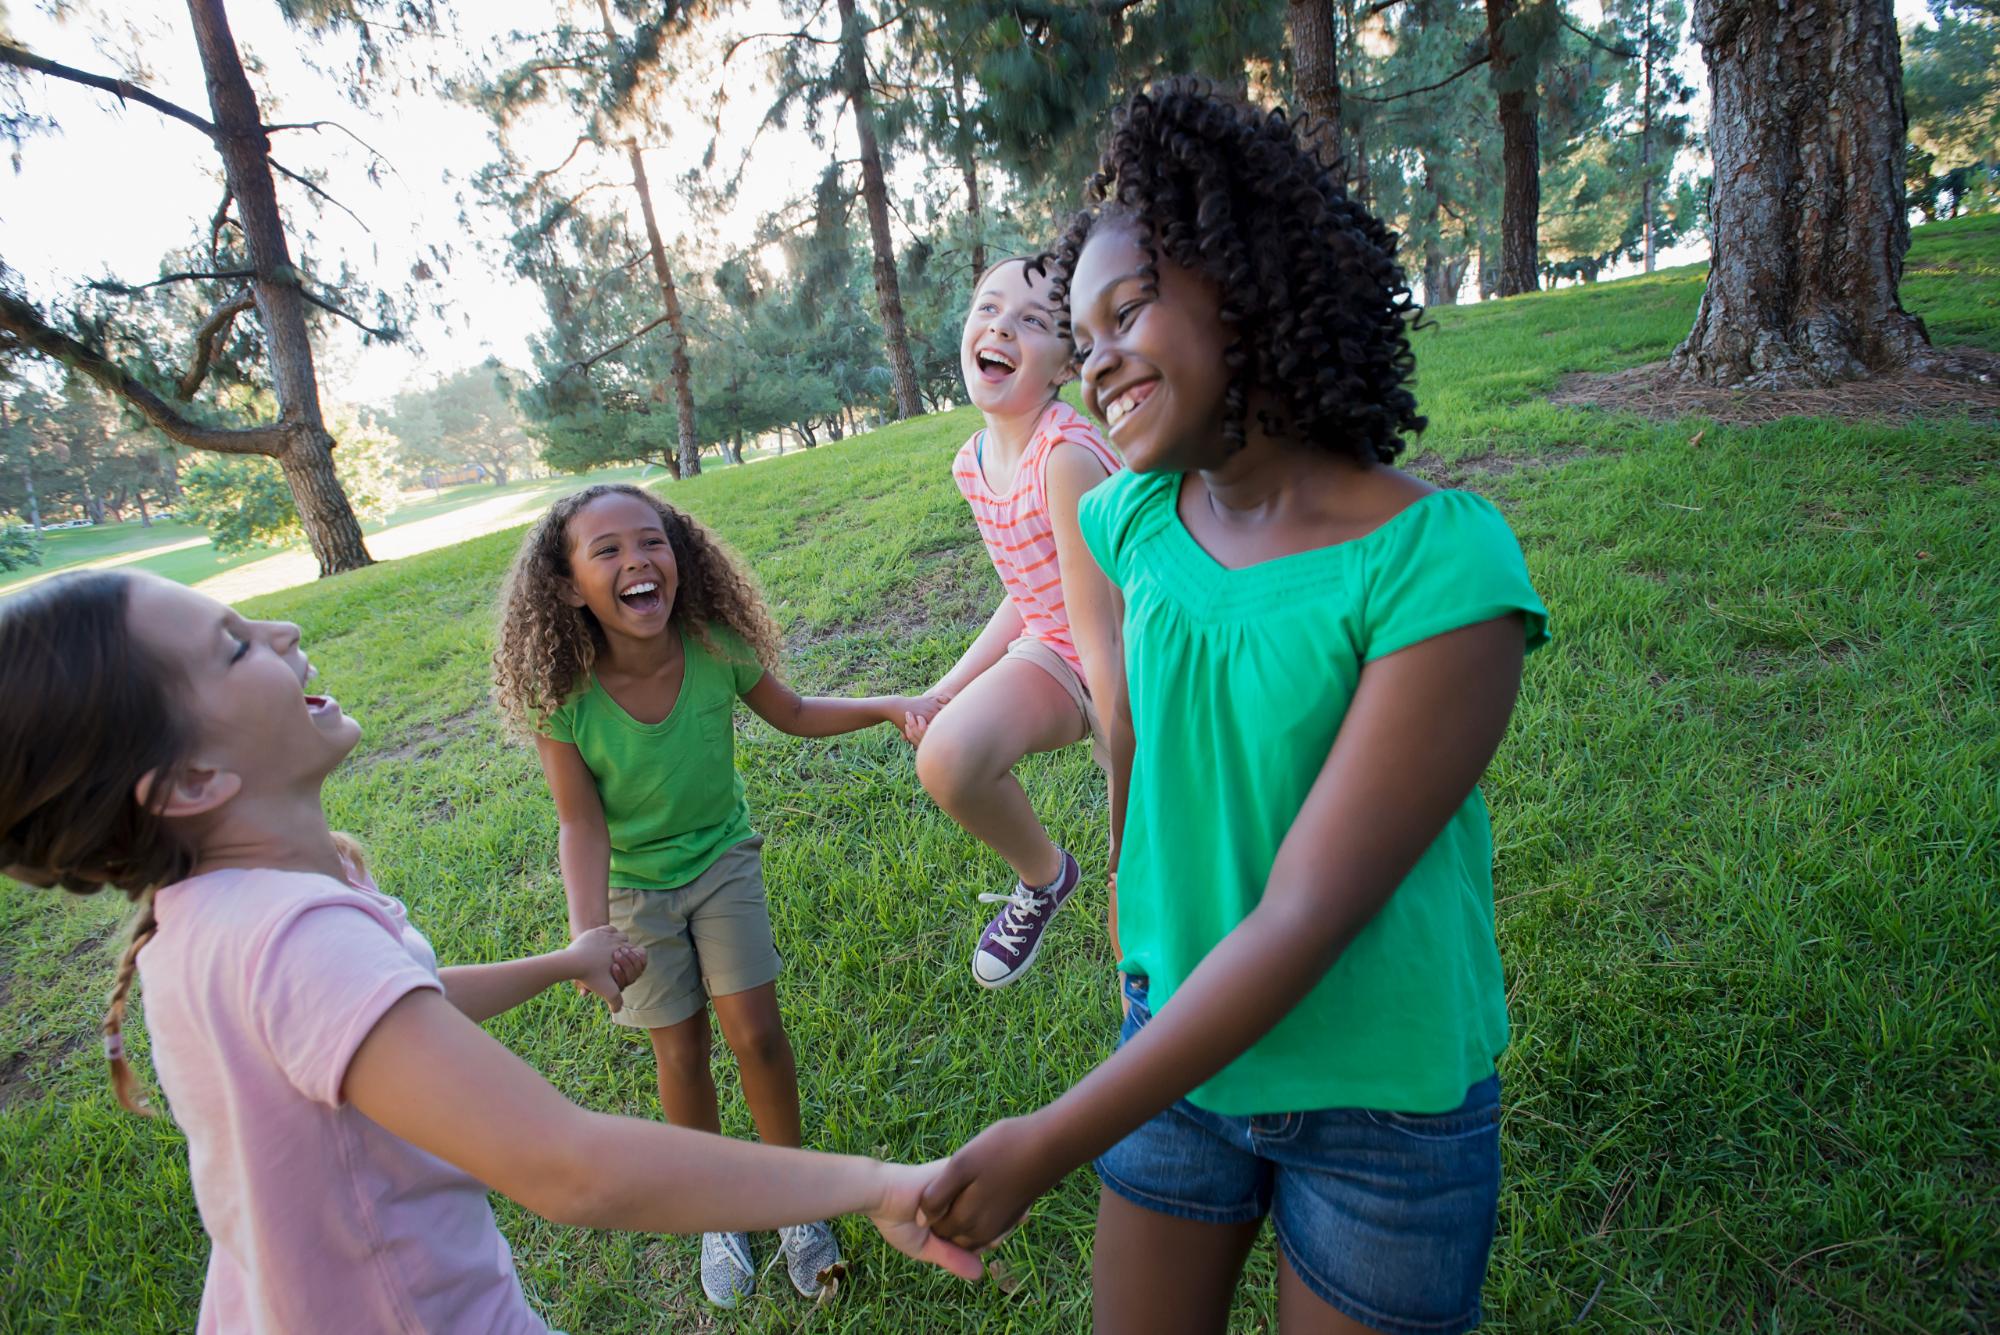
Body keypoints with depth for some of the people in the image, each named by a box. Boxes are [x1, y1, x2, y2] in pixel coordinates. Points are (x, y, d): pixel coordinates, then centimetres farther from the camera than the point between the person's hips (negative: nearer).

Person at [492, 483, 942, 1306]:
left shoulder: (716, 649, -22)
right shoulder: (564, 697, -27)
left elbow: (792, 714, -4)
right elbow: (581, 825, -19)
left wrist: (890, 706, -14)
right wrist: (589, 935, -31)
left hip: (723, 860, 1)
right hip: (635, 886, -1)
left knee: (756, 1032, -1)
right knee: (681, 1053, 9)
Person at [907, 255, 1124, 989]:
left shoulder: (1068, 454, -28)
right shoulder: (972, 465, -3)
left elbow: (1098, 628, -27)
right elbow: (1031, 594, 7)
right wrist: (947, 691, 3)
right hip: (1052, 649, 6)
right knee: (944, 759, -21)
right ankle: (1042, 877, 9)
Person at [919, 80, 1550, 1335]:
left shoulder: (1438, 568, -25)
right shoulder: (1134, 520, -8)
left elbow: (1305, 919, -26)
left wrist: (1053, 1142, -23)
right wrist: (1140, 963, 13)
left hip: (1383, 1103, -4)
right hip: (1180, 1044, 4)